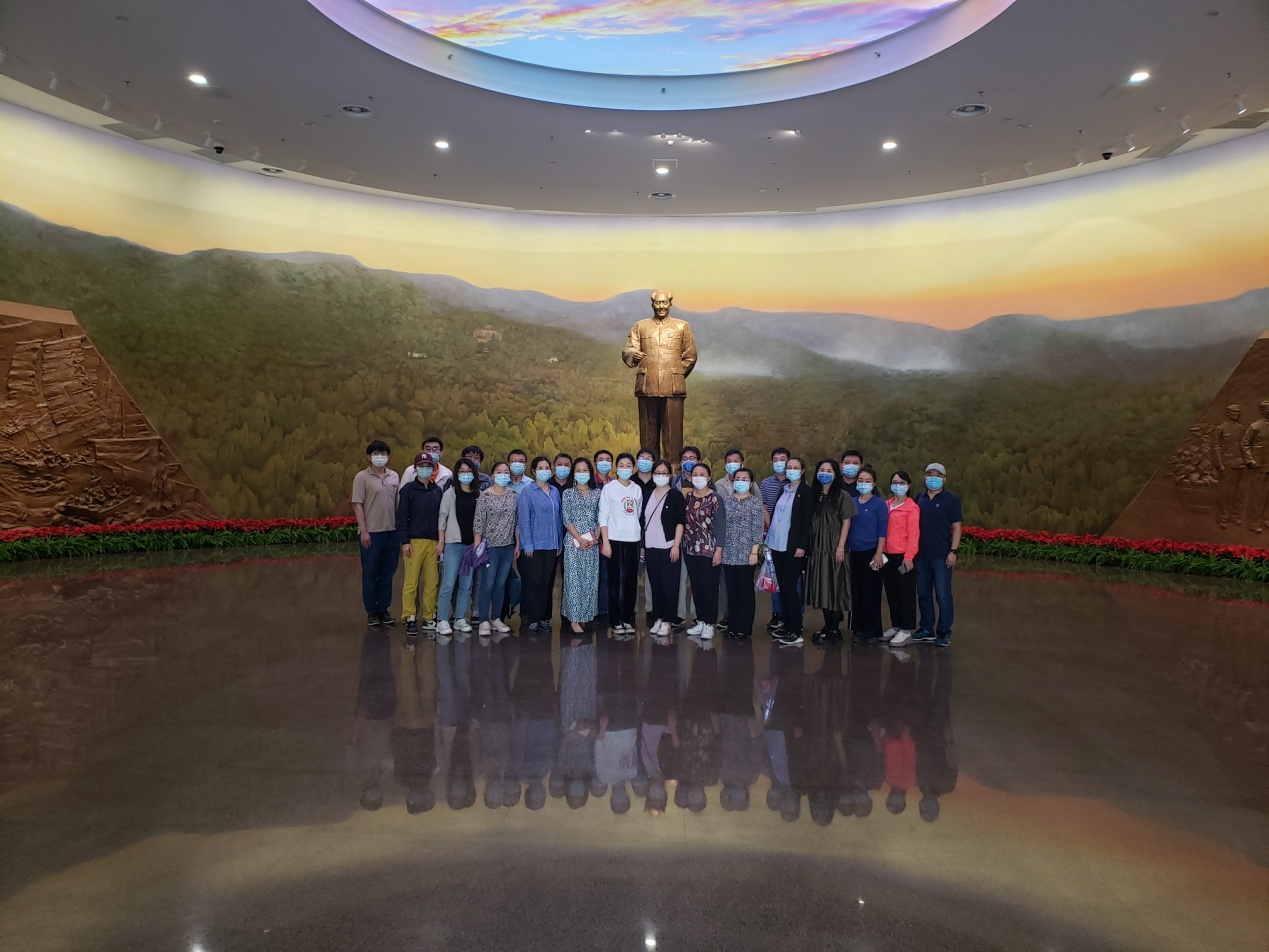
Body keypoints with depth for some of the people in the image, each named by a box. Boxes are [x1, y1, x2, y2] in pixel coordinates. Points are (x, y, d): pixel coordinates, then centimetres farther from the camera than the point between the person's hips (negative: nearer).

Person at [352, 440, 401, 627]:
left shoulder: (395, 477, 9)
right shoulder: (362, 477, -4)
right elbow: (357, 505, -7)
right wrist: (363, 531, -13)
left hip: (391, 532, 4)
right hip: (371, 533, -4)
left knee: (387, 574, 10)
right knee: (370, 575, 4)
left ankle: (383, 609, 20)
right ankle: (371, 612, 13)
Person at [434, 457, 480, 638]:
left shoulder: (479, 495, 8)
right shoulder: (450, 493, 2)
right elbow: (442, 517, 1)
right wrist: (441, 541, -4)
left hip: (472, 544, 3)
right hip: (453, 543, -3)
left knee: (466, 585, 7)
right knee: (448, 584, -6)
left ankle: (460, 619, 15)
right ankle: (442, 620, 1)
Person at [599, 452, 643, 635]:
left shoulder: (637, 489, 9)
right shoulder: (609, 488, -2)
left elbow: (639, 514, 15)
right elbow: (603, 516, -4)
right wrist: (605, 542, -10)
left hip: (633, 540, 4)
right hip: (615, 539, -4)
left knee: (631, 581, 5)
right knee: (616, 581, -2)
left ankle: (628, 619, 14)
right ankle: (616, 621, 5)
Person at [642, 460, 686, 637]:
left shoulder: (676, 496, -2)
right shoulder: (648, 495, 13)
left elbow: (680, 522, -6)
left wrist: (676, 545, -14)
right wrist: (641, 545, 13)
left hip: (668, 547, -4)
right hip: (651, 547, 4)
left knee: (668, 586, -3)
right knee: (655, 585, 6)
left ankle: (666, 621, 4)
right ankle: (658, 619, 14)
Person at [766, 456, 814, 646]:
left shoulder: (806, 492, -6)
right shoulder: (783, 490, 13)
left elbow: (807, 521, -10)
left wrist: (801, 546, -16)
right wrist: (769, 539, 12)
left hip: (794, 547, -6)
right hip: (778, 546, 6)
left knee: (789, 587, -7)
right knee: (782, 586, 11)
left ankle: (795, 631, 0)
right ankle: (786, 625, 20)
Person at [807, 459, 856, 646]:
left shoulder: (842, 495, -3)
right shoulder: (815, 495, 12)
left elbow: (846, 522, -6)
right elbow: (811, 521, 11)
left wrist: (840, 547, -13)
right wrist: (808, 545, 4)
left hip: (833, 546, -5)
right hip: (817, 546, 5)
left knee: (834, 586, -4)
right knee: (821, 586, 8)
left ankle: (834, 630, 0)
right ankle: (827, 625, 18)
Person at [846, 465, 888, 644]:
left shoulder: (880, 504, -3)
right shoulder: (851, 502, 8)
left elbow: (882, 530, -6)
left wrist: (879, 553, -12)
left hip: (871, 552, -4)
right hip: (854, 552, 4)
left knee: (872, 592, 1)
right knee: (856, 591, 7)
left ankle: (873, 630, 9)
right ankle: (859, 628, 17)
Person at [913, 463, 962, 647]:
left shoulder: (951, 500, -2)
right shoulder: (919, 499, 10)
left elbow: (956, 527, -4)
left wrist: (953, 551, -11)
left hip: (941, 556, -4)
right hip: (921, 554, 4)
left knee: (943, 595, -2)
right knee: (923, 594, 10)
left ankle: (944, 632, 7)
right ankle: (927, 629, 21)